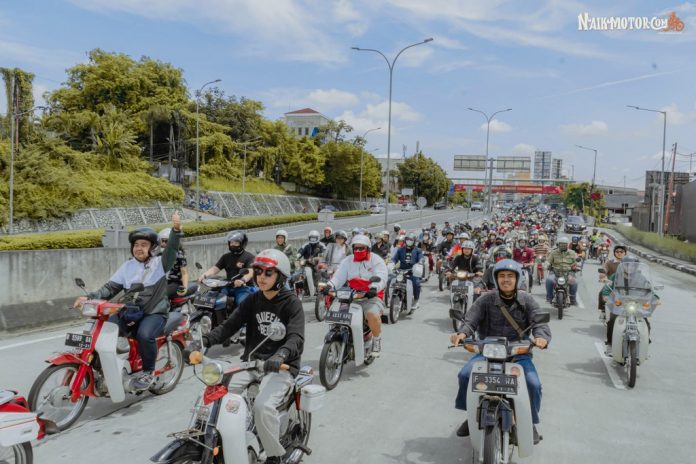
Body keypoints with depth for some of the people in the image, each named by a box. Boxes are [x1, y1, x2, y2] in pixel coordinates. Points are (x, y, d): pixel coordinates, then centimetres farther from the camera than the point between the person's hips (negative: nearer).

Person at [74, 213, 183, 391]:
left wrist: (176, 230, -39)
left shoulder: (160, 263, -1)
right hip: (128, 312, 5)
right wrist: (89, 297, -8)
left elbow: (171, 249, -21)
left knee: (144, 334, -34)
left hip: (154, 313, -5)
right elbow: (110, 288, 9)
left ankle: (148, 372, -9)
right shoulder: (127, 266, 12)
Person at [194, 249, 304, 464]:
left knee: (263, 405, -29)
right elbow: (229, 326, -1)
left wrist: (281, 355, -43)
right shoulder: (252, 301, 9)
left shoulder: (291, 303, -7)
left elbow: (296, 338, -21)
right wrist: (203, 341, -20)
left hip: (280, 367, -5)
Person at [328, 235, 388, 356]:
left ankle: (377, 339, -3)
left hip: (371, 297, -5)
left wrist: (374, 288, -36)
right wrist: (330, 285, -21)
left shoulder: (377, 261, 2)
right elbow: (338, 276, 1)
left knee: (373, 314, -33)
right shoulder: (347, 262, 15)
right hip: (351, 297, 5)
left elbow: (381, 277, -15)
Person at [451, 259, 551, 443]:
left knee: (534, 384, -21)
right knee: (465, 375, -18)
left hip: (519, 352, 0)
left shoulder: (527, 301, 1)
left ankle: (531, 423, 10)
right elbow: (471, 320, -10)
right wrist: (462, 334, -33)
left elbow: (540, 323, -7)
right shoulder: (486, 300, -2)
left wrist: (541, 337, -32)